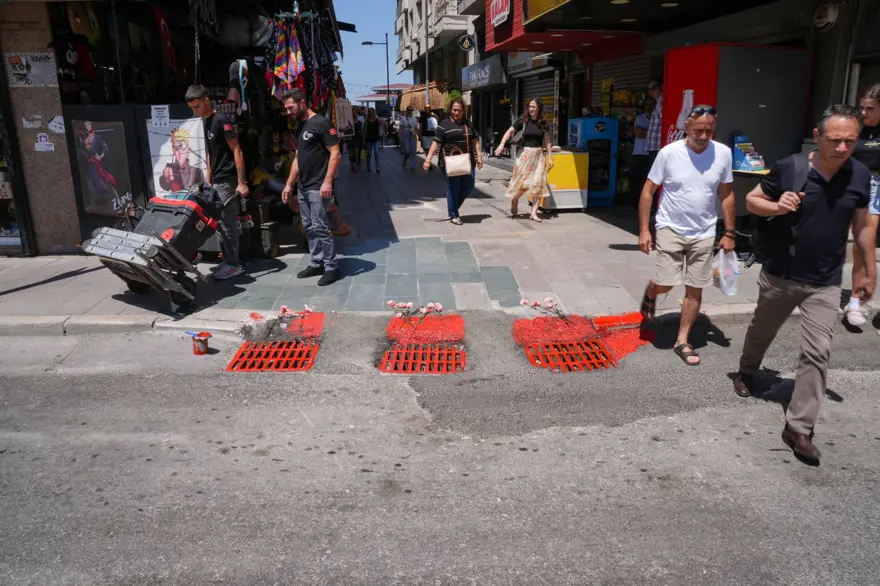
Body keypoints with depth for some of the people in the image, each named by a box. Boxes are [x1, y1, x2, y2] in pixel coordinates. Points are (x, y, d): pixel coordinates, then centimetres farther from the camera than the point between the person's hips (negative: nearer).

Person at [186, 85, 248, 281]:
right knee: (219, 223, 12)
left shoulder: (222, 121, -13)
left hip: (227, 181, -9)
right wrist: (208, 178, 20)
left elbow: (237, 151, -16)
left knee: (228, 224, -5)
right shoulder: (205, 121, 15)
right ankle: (227, 260, 20)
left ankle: (234, 265, 1)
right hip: (216, 181, 9)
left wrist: (241, 182, -19)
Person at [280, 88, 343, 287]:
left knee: (320, 228, -8)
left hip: (318, 187, -9)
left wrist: (328, 181, -22)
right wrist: (289, 184, 19)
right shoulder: (301, 127, 17)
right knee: (309, 228, 11)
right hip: (303, 188, 9)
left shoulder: (321, 123, -10)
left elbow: (335, 153, -15)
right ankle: (316, 263, 21)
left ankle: (332, 267, 0)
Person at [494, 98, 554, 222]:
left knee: (538, 183, -4)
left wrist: (550, 158, 4)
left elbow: (547, 141, 7)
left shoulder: (543, 123, 4)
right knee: (520, 182, 0)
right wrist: (502, 144, -14)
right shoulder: (523, 120, -1)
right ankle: (513, 204, 26)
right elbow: (510, 131, 1)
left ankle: (534, 212, 0)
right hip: (525, 154, -2)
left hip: (539, 155, 2)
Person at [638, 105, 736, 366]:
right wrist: (644, 230, -11)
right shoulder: (669, 153, -12)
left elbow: (726, 195, 5)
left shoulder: (723, 153, -5)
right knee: (666, 284, -5)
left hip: (704, 233, 3)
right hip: (671, 229, -2)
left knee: (695, 289, 5)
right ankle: (650, 291, 33)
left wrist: (729, 233, 4)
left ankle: (682, 341, 20)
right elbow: (648, 191, -7)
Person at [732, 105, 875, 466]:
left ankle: (799, 428, 2)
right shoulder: (790, 168, -12)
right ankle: (747, 371, 51)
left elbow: (862, 225, 9)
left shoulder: (860, 176, -3)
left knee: (817, 353, -5)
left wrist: (870, 271, 11)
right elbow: (752, 200, 0)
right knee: (762, 330, 21)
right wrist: (776, 207, -22)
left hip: (825, 284, 1)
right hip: (779, 276, -1)